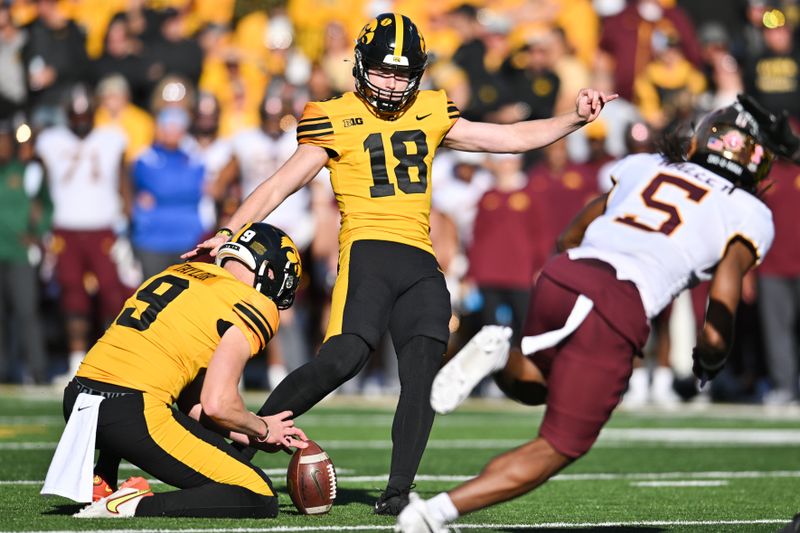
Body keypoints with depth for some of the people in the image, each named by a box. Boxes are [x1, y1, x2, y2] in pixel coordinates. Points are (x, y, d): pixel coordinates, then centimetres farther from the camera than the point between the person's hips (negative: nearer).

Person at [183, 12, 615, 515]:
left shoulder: (430, 114, 17)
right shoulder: (336, 120, 3)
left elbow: (512, 138, 23)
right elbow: (279, 186, 1)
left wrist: (575, 118, 13)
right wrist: (228, 235, -10)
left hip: (421, 262, 5)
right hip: (368, 249, -5)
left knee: (422, 376, -9)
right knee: (342, 358, -23)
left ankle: (397, 493, -4)